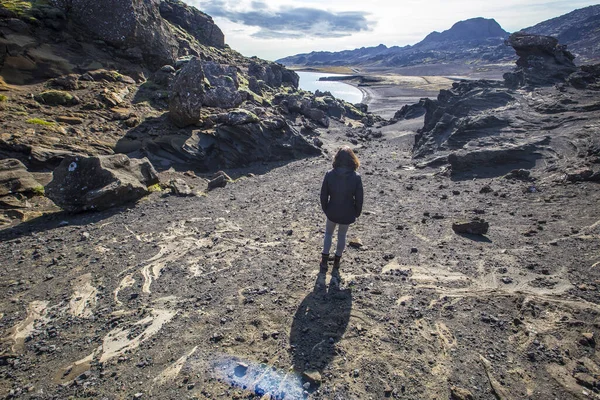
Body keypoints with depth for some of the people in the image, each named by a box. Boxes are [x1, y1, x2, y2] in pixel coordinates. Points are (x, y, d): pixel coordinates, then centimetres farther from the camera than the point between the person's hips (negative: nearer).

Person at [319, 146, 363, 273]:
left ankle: (324, 260, 25)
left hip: (332, 212, 0)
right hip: (347, 213, 0)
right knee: (342, 236, 21)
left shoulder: (329, 174, -16)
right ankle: (337, 261, 36)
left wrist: (325, 209, 9)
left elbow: (324, 195, -8)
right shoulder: (356, 177, -18)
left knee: (328, 233, 23)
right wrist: (357, 213, 7)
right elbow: (359, 199, -10)